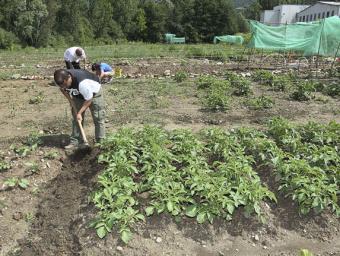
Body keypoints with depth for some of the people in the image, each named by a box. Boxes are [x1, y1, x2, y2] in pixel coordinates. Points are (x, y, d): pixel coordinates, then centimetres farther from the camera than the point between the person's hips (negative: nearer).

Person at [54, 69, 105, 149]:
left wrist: (80, 113, -27)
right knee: (76, 118, 2)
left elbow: (89, 100, -31)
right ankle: (75, 141, 9)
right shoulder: (62, 81, -26)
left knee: (98, 118, -5)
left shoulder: (82, 83, -44)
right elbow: (62, 89, 0)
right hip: (78, 95, 6)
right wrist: (70, 101, -12)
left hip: (93, 92, -5)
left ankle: (100, 141, 4)